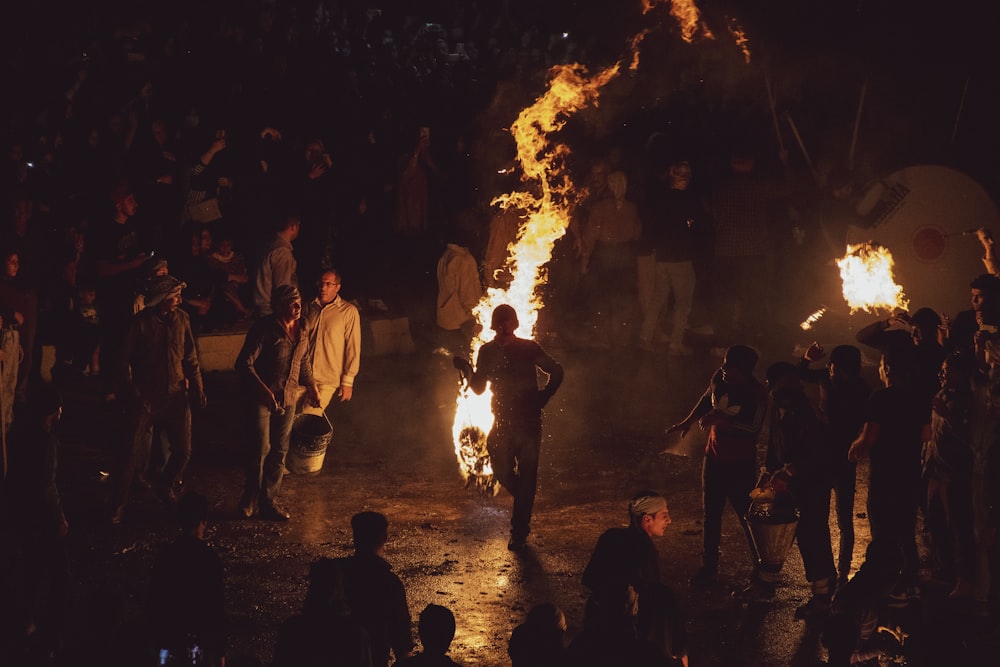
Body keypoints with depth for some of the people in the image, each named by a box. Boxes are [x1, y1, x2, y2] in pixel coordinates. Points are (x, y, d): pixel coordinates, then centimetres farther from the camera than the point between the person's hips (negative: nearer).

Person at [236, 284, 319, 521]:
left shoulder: (300, 330, 8)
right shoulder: (265, 329, -14)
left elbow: (304, 361, 23)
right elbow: (244, 364, -17)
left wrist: (311, 386, 11)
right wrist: (262, 389, -27)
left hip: (288, 399, 7)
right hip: (261, 397, -7)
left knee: (280, 451, 8)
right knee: (261, 448, -8)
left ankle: (268, 501, 18)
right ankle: (250, 501, 6)